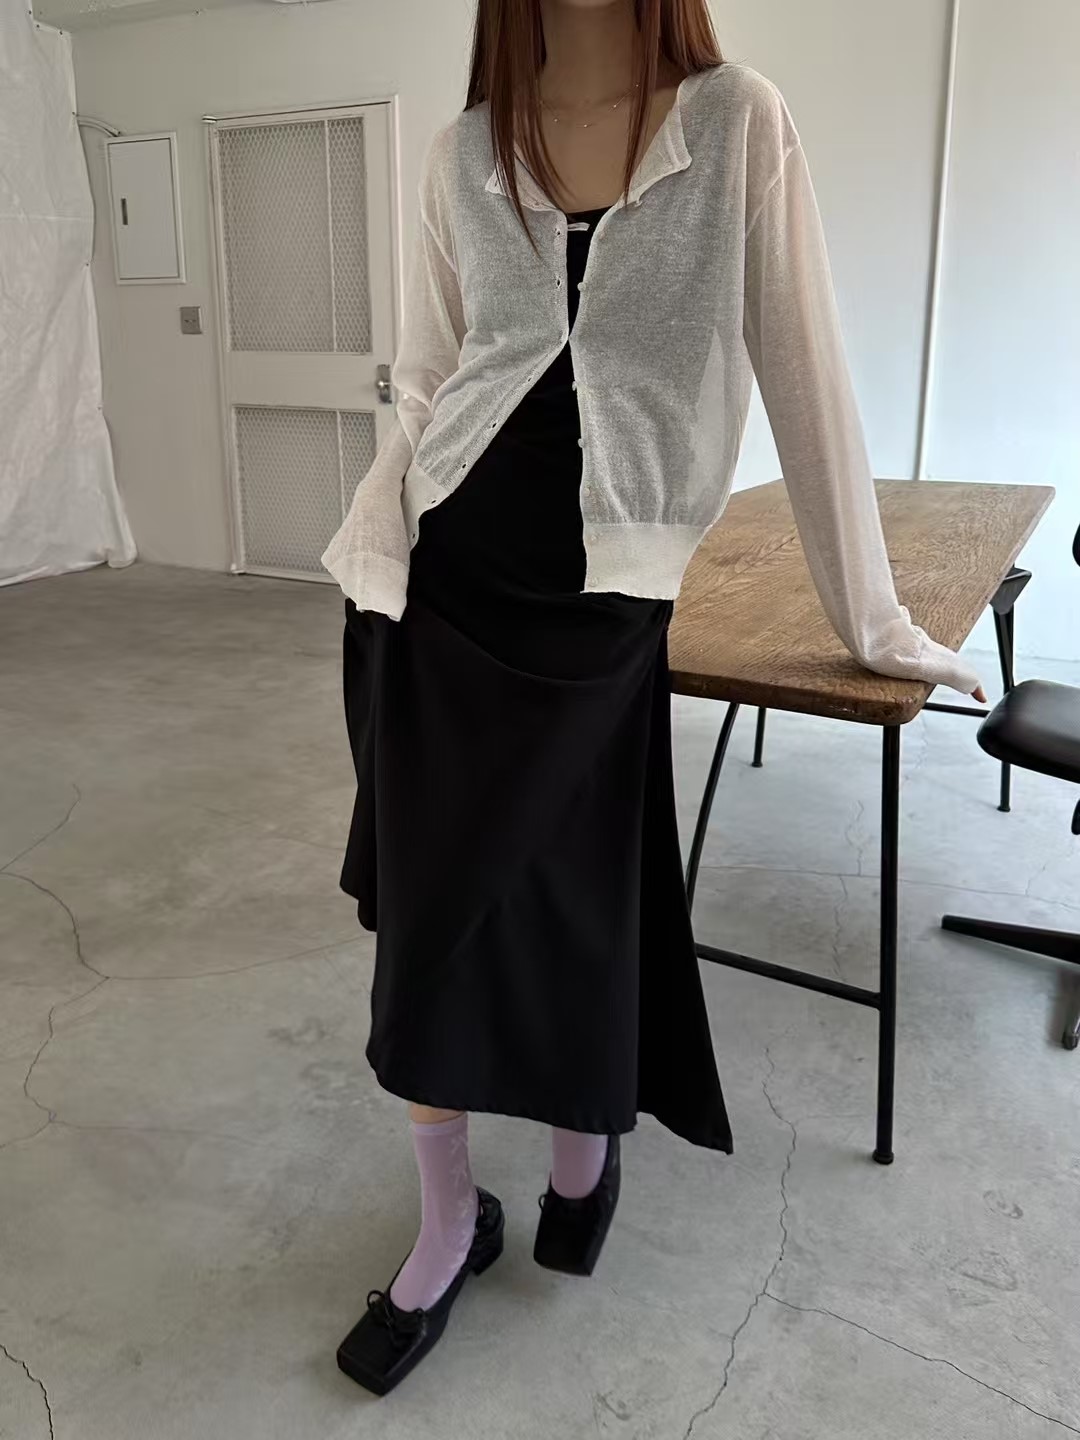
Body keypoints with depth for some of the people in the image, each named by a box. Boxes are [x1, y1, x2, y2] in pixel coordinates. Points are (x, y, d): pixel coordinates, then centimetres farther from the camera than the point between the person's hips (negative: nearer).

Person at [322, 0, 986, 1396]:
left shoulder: (738, 123, 1)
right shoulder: (464, 151, 8)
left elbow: (801, 371, 0)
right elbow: (425, 385, 10)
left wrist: (869, 614, 1)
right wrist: (370, 564, -3)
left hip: (597, 597, -2)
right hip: (443, 578, 3)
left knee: (569, 891, 3)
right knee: (435, 903, 5)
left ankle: (584, 1140, 37)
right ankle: (449, 1219, 28)